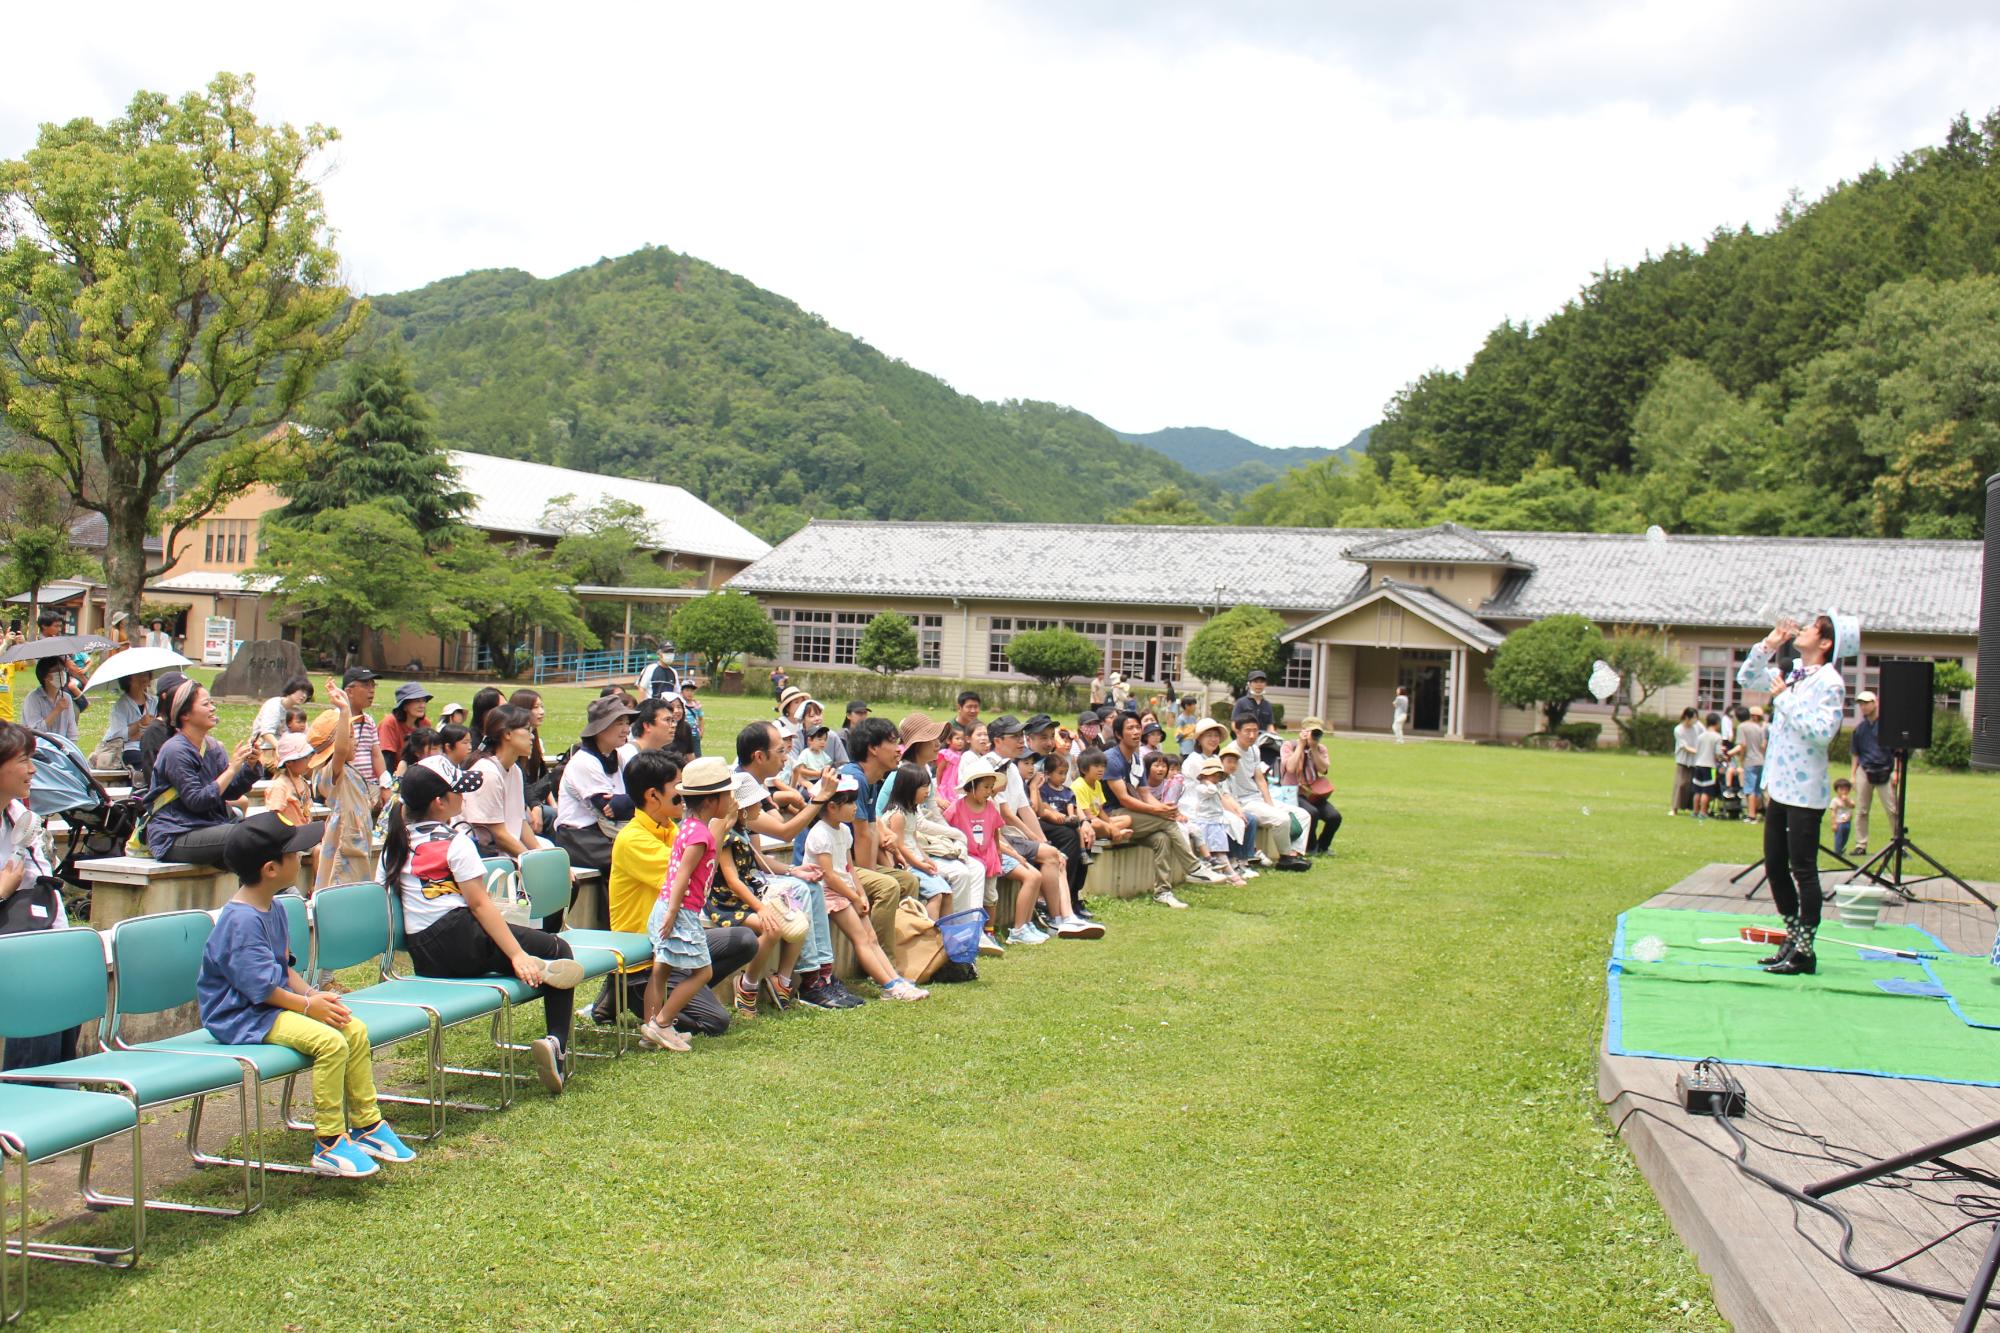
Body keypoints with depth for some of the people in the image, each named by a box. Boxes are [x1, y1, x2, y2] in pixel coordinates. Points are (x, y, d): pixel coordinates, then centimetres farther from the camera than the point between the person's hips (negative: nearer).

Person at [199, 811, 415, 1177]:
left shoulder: (271, 910, 12)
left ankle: (367, 1125, 12)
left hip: (278, 1004, 10)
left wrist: (314, 993, 2)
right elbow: (260, 986, -22)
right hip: (243, 1017, -10)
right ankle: (329, 1144, -17)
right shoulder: (241, 920, -22)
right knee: (330, 1042, -27)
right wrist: (308, 1004, -16)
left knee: (356, 1030, 2)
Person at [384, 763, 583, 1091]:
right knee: (558, 950, 5)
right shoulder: (454, 842, -7)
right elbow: (479, 904, -12)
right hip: (461, 940, -8)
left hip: (425, 960, 8)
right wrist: (517, 955, -14)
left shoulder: (398, 841, 12)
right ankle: (557, 1043, -11)